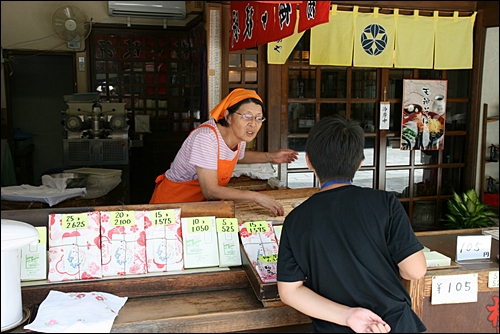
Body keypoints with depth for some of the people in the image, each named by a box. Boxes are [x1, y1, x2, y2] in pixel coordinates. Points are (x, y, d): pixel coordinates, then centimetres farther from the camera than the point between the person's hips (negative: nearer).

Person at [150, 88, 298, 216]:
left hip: (202, 203, 7)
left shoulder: (240, 136, -4)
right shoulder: (206, 137, -28)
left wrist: (271, 157, 10)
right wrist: (256, 196, -30)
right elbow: (211, 191, -30)